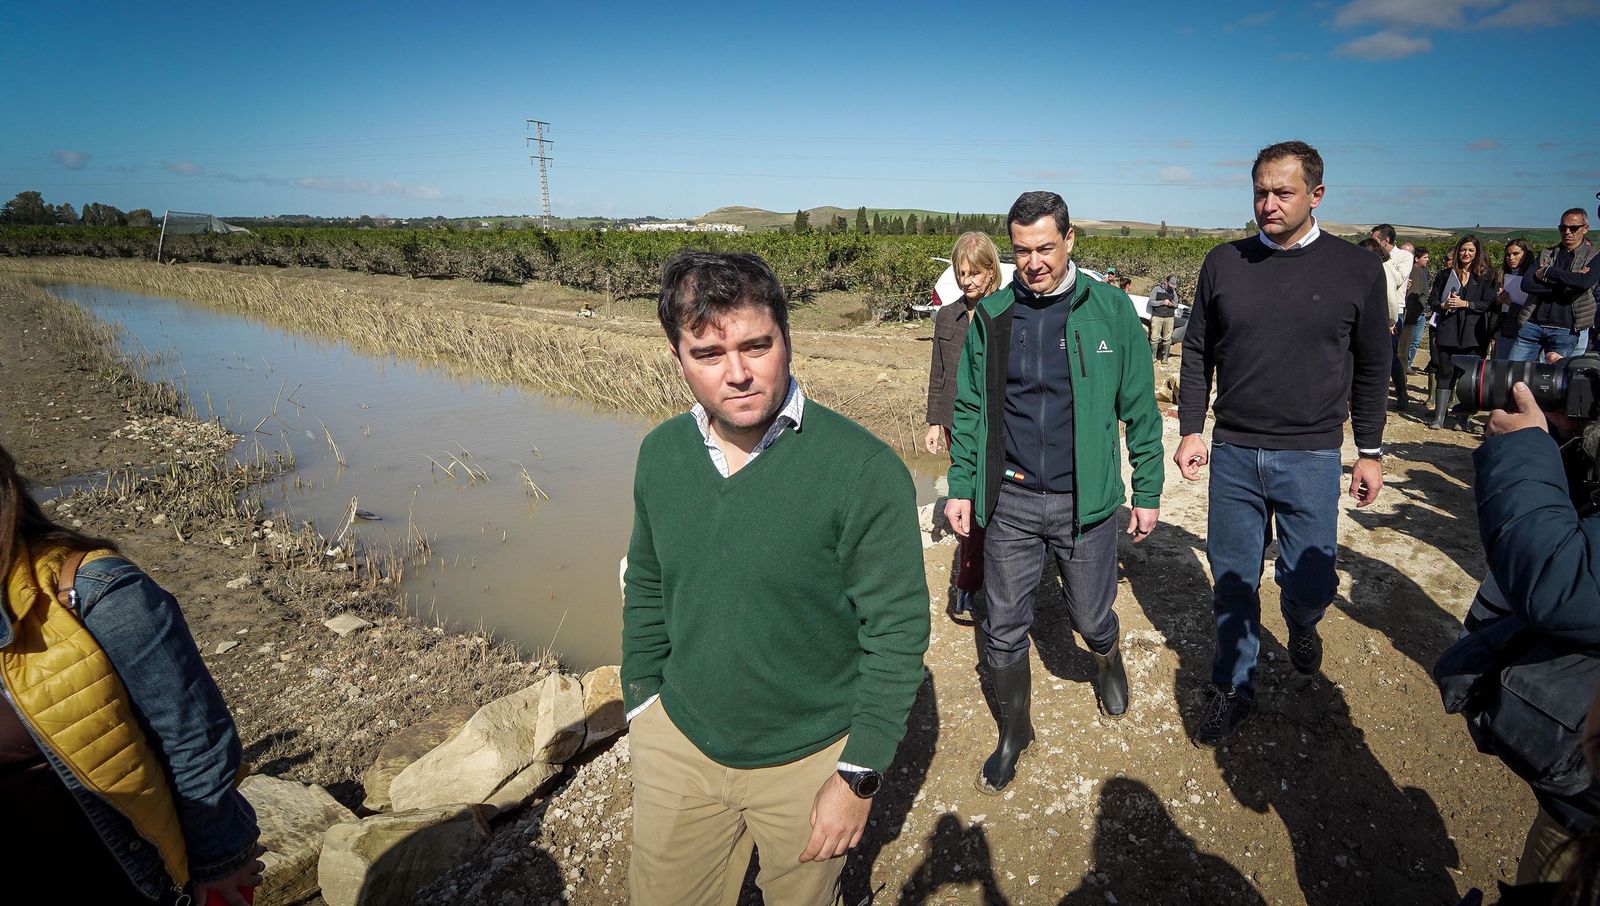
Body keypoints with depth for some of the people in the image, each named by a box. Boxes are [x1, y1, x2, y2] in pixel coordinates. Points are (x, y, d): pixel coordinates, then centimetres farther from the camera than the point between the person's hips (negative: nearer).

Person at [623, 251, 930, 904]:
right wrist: (642, 705, 8)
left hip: (809, 761, -3)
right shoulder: (660, 453, -6)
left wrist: (860, 775, -13)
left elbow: (897, 629, -17)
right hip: (678, 743, 4)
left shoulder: (864, 470, -23)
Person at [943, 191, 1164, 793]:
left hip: (1085, 501, -1)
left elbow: (1139, 408, 1)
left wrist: (1147, 491, 1)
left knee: (1092, 618, 14)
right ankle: (1015, 732, 31)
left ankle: (1108, 660, 51)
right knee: (1004, 629, 8)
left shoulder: (1110, 310, -4)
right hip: (1009, 501, 2)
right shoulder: (991, 316, 1)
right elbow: (969, 409, 7)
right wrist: (960, 486, 3)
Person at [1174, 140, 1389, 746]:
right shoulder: (1223, 263, 1)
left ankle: (1301, 625, 40)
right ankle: (1233, 688, 28)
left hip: (1310, 458, -1)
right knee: (1232, 584, 9)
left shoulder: (1358, 270, -1)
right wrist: (1191, 431, 2)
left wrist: (1370, 452, 6)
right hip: (1233, 453, 1)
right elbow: (1198, 353, 7)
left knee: (1309, 587, 3)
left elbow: (1373, 368, 5)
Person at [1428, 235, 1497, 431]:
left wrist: (1464, 303, -14)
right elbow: (1432, 300, 9)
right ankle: (1438, 417, 0)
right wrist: (1443, 305, -10)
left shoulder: (1485, 276, 6)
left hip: (1471, 333, -1)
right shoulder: (1446, 274, 11)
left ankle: (1462, 419, 6)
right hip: (1447, 331, 1)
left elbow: (1488, 303, -2)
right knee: (1445, 373, 0)